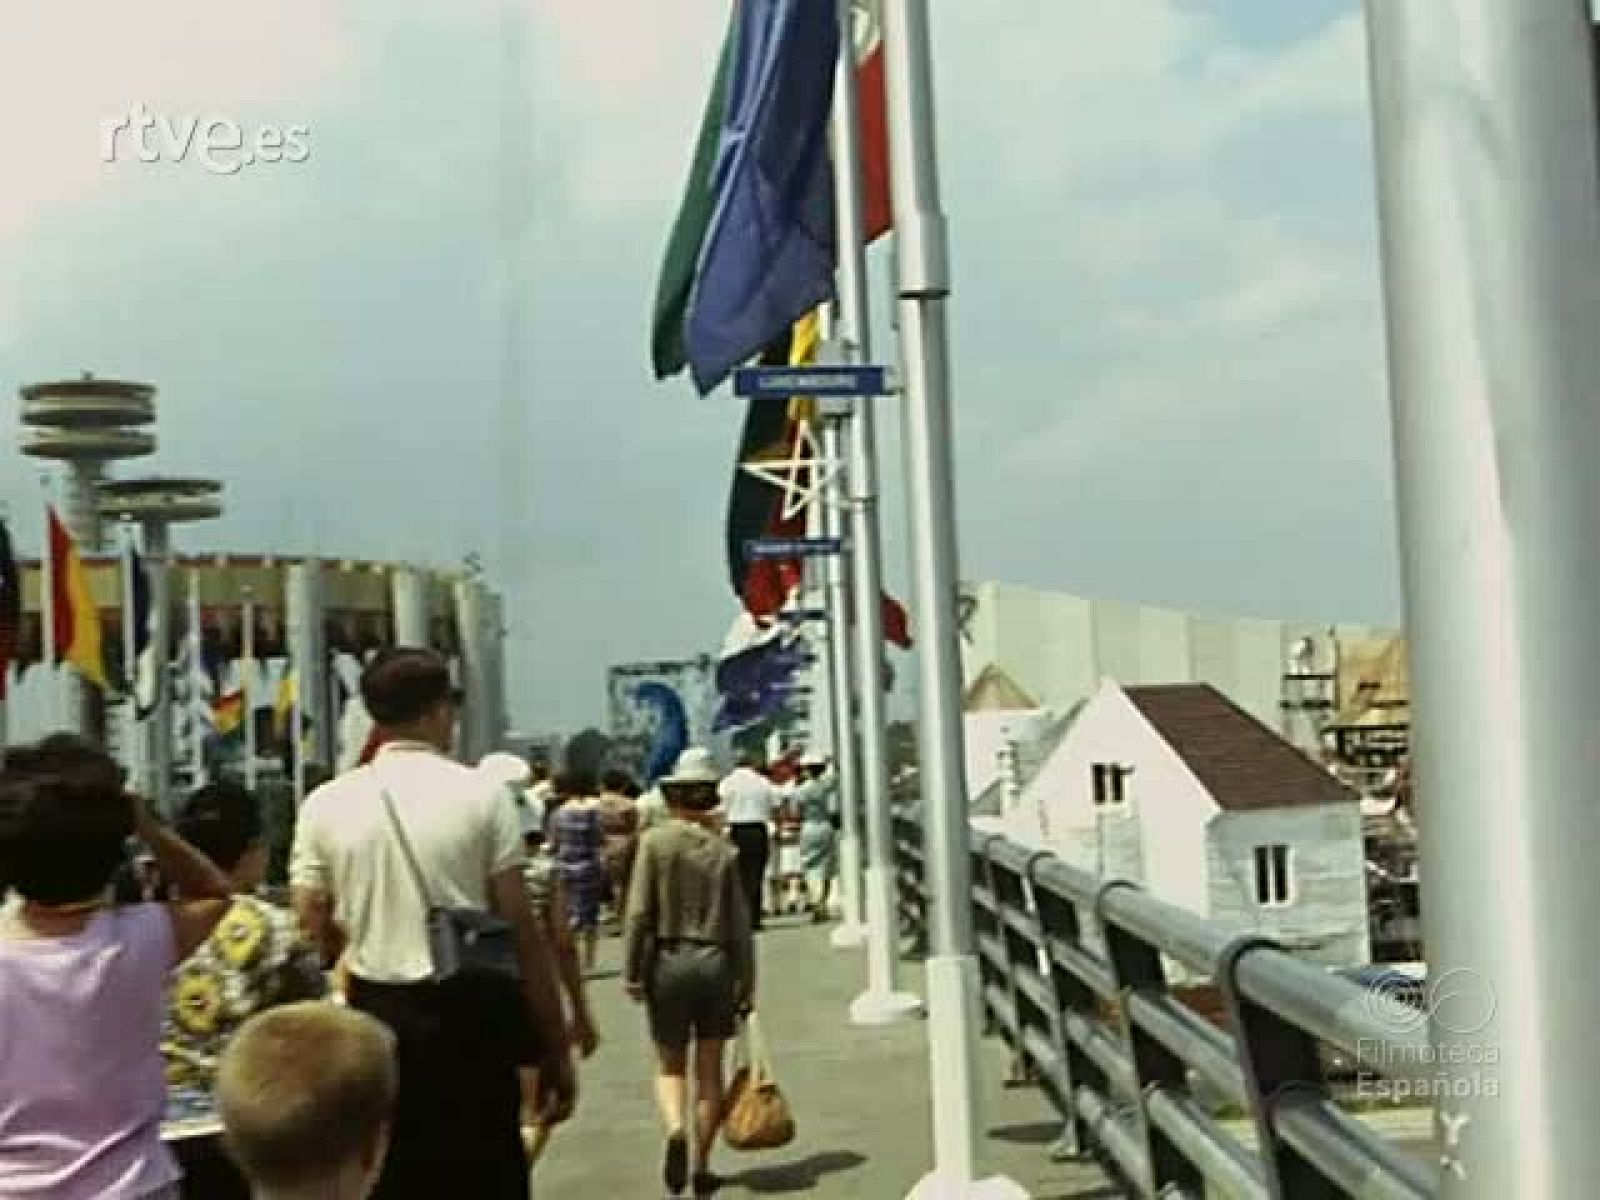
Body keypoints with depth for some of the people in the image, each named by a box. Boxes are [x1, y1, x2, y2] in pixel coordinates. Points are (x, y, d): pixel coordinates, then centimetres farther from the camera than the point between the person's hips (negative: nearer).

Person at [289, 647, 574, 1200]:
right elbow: (522, 931, -7)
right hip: (470, 1014, -2)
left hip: (375, 1014, 2)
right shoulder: (481, 795, -6)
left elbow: (314, 932, 2)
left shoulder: (325, 804, 1)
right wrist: (554, 1046, -1)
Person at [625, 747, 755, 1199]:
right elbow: (740, 924, 1)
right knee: (710, 1069, 13)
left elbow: (639, 912, -11)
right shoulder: (725, 850, -1)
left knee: (670, 1065, 12)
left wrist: (631, 971, -4)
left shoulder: (655, 840, -8)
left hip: (668, 960, -1)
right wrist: (747, 983, 8)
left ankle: (675, 1129, -15)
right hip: (716, 961, 2)